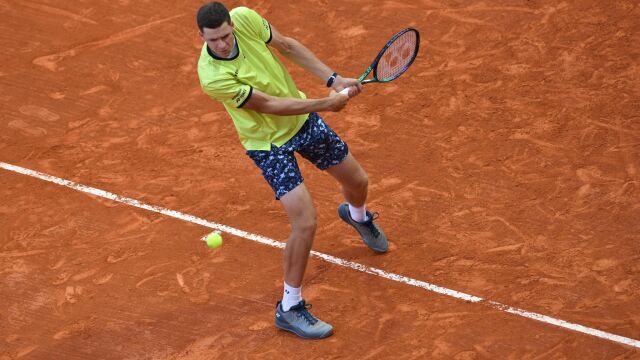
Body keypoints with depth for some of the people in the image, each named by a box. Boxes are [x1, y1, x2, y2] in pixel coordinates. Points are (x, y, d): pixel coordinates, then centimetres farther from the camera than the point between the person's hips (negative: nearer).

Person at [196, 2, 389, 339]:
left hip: (303, 119, 6)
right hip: (269, 143, -6)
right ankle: (289, 308, 2)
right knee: (305, 223, -16)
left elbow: (287, 45, -2)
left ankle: (355, 214, 60)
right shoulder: (212, 77, -34)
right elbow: (270, 105, -27)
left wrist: (333, 79, -7)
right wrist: (326, 103, -23)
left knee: (357, 181, 21)